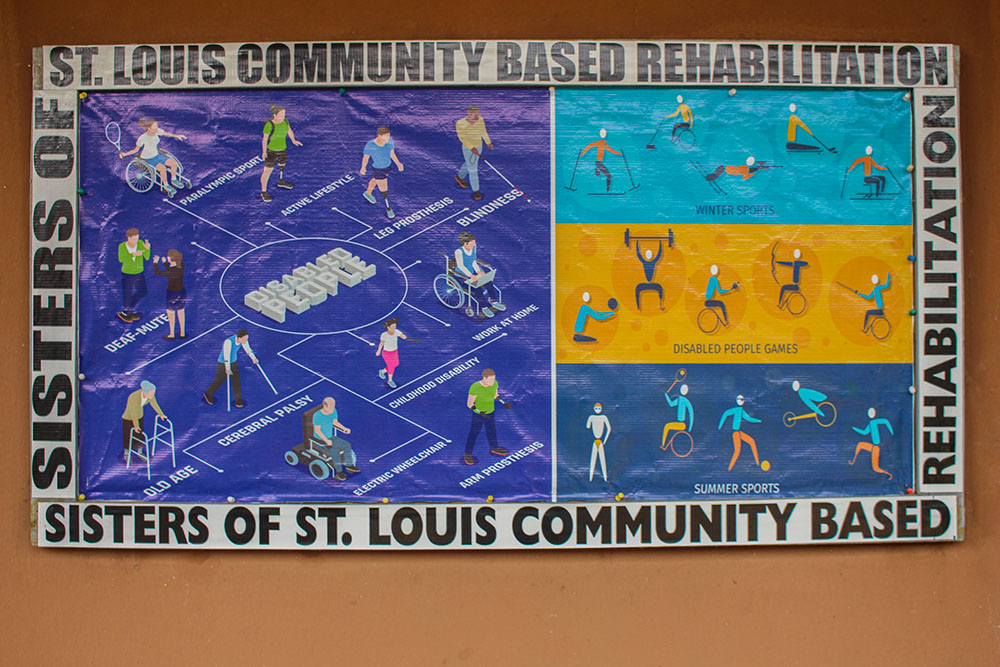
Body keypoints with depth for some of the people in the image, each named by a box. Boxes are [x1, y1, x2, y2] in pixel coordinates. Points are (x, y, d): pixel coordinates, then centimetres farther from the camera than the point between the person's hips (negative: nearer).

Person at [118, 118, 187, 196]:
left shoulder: (157, 131, -14)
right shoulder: (142, 138, -27)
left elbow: (166, 133, 8)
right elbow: (136, 150, -15)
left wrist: (176, 136, 11)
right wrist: (125, 154, -24)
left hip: (157, 155, 6)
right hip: (147, 159, -6)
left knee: (174, 163, -8)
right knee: (163, 168, -30)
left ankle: (174, 180, 16)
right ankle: (166, 185, -8)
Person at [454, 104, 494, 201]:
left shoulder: (480, 119, -7)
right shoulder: (460, 123, -22)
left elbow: (483, 131, 8)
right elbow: (462, 137, -22)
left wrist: (488, 142, 18)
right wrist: (471, 148, -30)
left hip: (479, 147, 6)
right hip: (467, 149, -6)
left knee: (469, 164, 27)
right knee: (473, 169, -2)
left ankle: (460, 177, 53)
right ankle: (476, 191, 10)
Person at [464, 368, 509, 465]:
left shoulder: (494, 383, -15)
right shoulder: (475, 388, -30)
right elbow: (469, 404, -21)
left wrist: (504, 403, -9)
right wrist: (480, 412, -33)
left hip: (490, 413, 5)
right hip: (477, 414, -5)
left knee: (491, 431, 24)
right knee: (473, 434, 10)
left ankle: (494, 449, 46)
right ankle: (468, 454, 29)